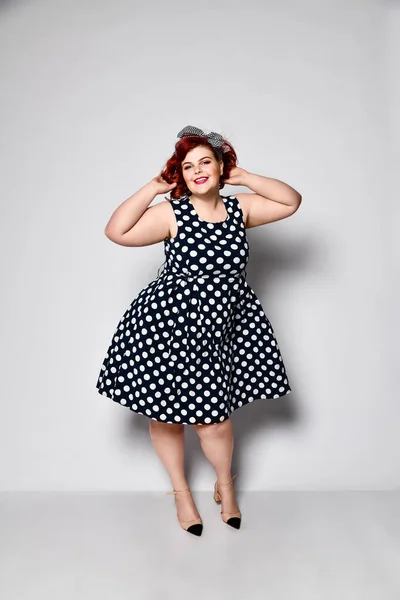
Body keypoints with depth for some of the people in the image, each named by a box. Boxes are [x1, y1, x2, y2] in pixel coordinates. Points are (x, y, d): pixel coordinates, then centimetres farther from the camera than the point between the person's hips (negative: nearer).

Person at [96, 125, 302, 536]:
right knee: (165, 414, 10)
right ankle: (181, 491, 36)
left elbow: (291, 201, 9)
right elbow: (116, 232, -19)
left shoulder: (240, 208, 3)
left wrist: (244, 177, 3)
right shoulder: (170, 213, -8)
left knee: (213, 417, 5)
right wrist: (153, 188, -12)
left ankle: (225, 485, 37)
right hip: (166, 325, -1)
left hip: (220, 327, 2)